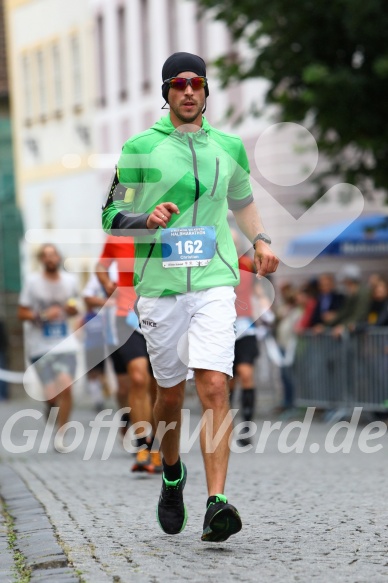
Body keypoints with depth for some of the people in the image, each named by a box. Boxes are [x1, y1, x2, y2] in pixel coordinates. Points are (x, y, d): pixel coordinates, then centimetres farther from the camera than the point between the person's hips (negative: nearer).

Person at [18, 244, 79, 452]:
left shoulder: (70, 280, 6)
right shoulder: (32, 282, -3)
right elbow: (22, 314, -1)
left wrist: (73, 309, -1)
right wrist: (43, 316, -16)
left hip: (65, 344, 2)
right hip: (40, 347, -2)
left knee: (66, 388, -13)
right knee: (52, 394, -10)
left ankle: (60, 433, 2)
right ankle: (51, 406, 27)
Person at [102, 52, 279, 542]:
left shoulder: (229, 147, 11)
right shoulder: (140, 148, 2)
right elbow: (112, 215, 4)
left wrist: (260, 240, 13)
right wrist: (148, 219, -16)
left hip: (214, 284, 0)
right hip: (159, 286, 0)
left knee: (214, 387, -15)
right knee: (170, 393, 9)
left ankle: (216, 504, -20)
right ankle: (172, 477, 37)